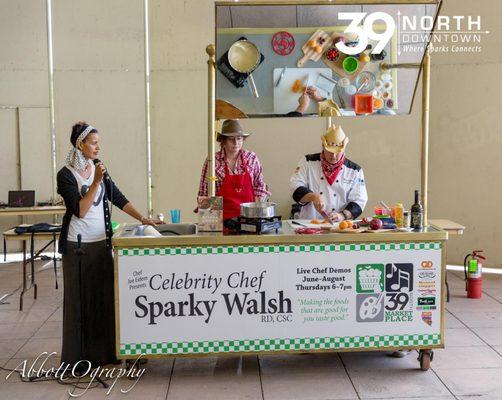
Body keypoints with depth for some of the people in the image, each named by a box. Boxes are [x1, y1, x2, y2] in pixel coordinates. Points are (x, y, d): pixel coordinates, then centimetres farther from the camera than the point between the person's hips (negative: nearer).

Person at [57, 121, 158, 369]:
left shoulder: (97, 168, 8)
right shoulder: (66, 175, -9)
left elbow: (118, 198, 10)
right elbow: (80, 210, -17)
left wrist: (142, 218, 3)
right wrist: (95, 183, -23)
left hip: (102, 242, 6)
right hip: (78, 245, -5)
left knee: (104, 295, 8)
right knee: (80, 298, 2)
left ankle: (102, 351, 19)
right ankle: (78, 355, 14)